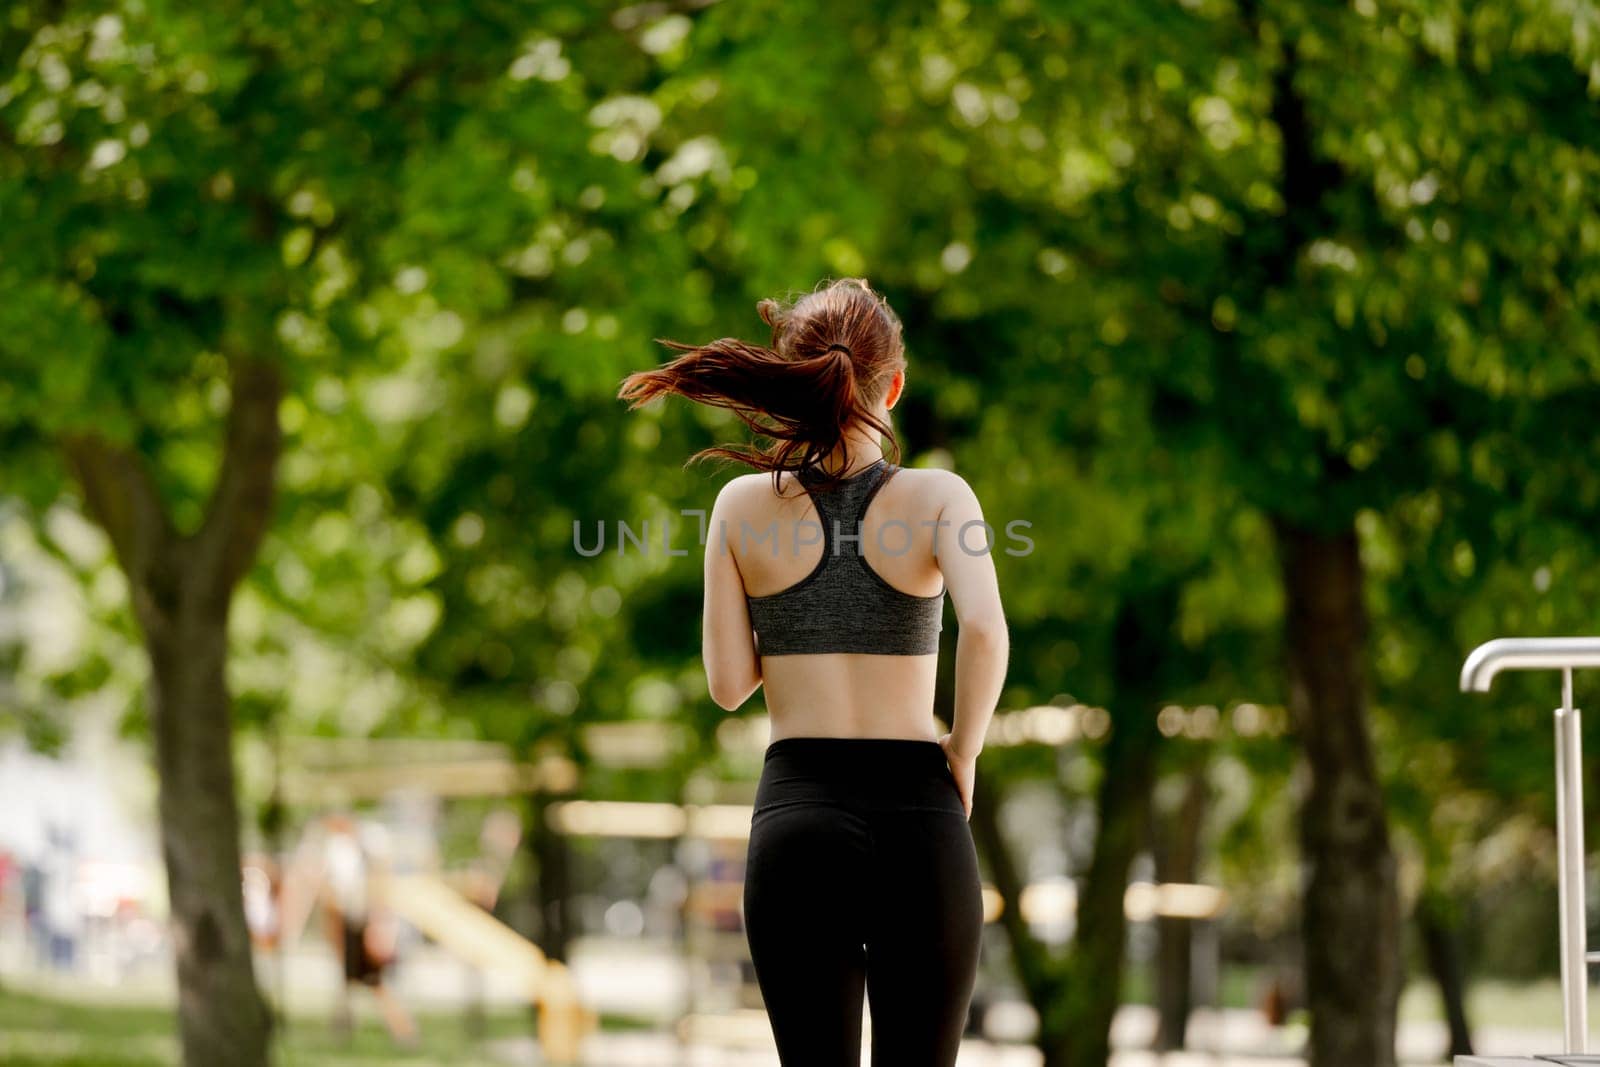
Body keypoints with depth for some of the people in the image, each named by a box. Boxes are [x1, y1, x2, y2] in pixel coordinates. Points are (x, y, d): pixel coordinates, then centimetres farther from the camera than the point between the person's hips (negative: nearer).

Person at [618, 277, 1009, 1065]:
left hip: (796, 817, 1)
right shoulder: (938, 496, -2)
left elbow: (728, 683, 3)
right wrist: (964, 749, -4)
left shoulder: (745, 504, 2)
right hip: (918, 821, -1)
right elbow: (984, 630, -18)